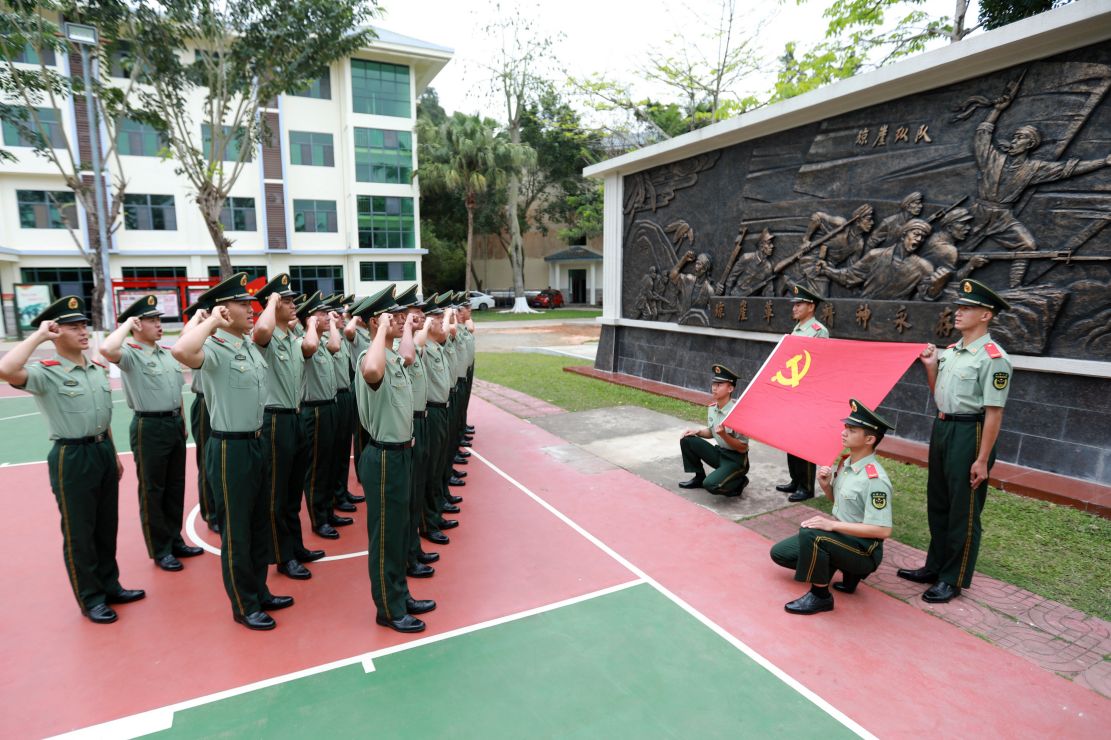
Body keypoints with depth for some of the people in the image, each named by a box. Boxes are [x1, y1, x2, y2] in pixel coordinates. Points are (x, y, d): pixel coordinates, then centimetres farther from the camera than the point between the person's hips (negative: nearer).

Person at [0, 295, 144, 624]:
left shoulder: (98, 369, 8)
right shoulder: (45, 373, -13)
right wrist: (37, 336, -23)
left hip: (104, 451, 7)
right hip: (71, 457, -6)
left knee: (107, 526, 17)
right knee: (79, 532, 6)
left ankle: (110, 585, 32)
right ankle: (90, 599, 21)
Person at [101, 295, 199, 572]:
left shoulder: (168, 353, 11)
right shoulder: (130, 354, -12)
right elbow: (106, 349, -36)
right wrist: (127, 324, -19)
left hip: (175, 424, 7)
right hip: (149, 427, -7)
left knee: (175, 487, 15)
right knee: (152, 491, 5)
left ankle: (175, 541, 29)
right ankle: (159, 550, 17)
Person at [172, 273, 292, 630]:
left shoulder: (251, 346, 9)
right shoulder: (214, 349, -17)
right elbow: (181, 351, -39)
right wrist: (212, 322, -26)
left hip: (256, 443, 9)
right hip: (230, 448, -8)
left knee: (259, 524, 19)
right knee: (236, 531, 6)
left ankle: (259, 591, 34)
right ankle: (244, 606, 20)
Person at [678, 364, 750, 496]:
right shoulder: (712, 408, -2)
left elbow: (742, 448, -19)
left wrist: (724, 435, -33)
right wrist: (697, 432, -4)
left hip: (736, 460, -7)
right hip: (718, 453, 7)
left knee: (711, 485, -28)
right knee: (687, 440, -7)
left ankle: (739, 482, 4)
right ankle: (699, 478, 10)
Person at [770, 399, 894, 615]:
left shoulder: (875, 479, -24)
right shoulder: (845, 462, 2)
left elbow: (883, 530, -27)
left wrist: (832, 524, -27)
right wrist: (826, 485, -6)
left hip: (865, 550, -9)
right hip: (840, 535, 9)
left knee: (809, 533, -35)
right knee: (779, 552, 10)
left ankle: (820, 596, -14)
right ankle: (847, 571, 15)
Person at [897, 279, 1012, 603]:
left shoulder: (993, 357, -16)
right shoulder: (950, 351, 8)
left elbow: (994, 413, -18)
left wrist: (983, 460, -19)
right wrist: (930, 367, 2)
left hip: (969, 433, -9)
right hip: (941, 428, 9)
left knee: (963, 512, 5)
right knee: (937, 504, 19)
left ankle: (953, 579, 20)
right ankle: (935, 567, 35)